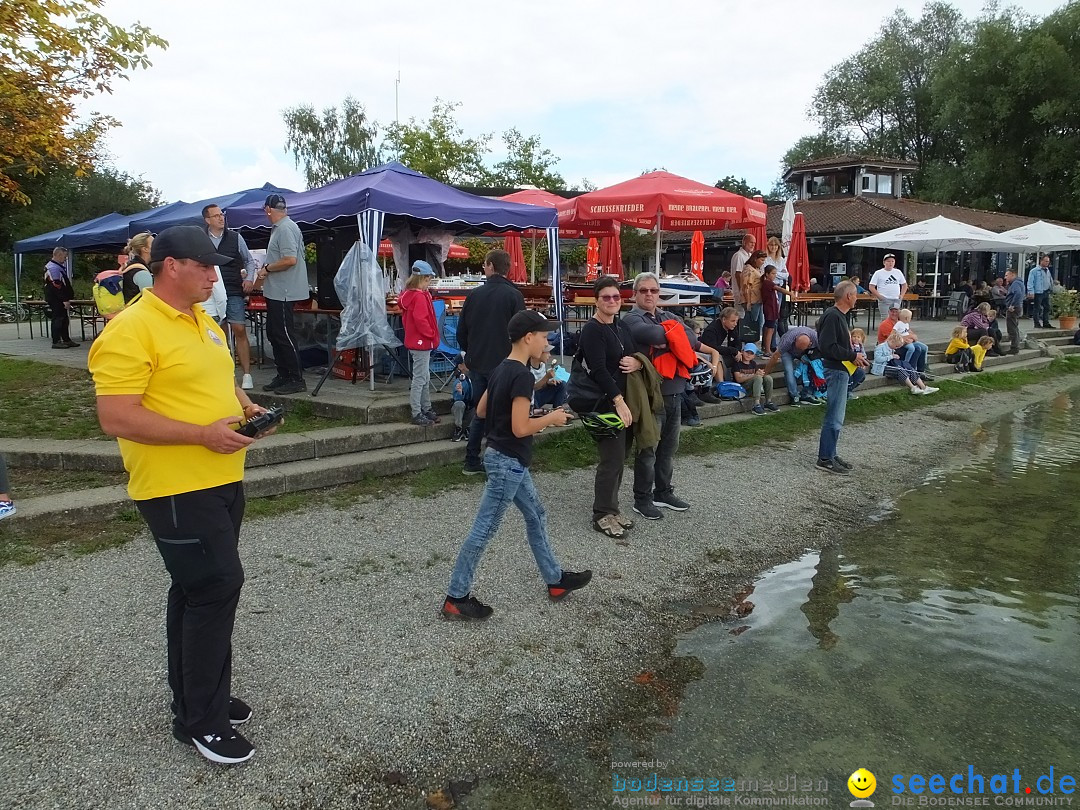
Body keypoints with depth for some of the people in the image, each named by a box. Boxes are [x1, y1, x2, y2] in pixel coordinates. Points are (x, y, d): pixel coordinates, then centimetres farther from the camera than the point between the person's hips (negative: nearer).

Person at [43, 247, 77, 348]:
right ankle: (56, 341, -2)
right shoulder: (53, 268, -18)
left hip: (60, 299, 11)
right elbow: (57, 286, -23)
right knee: (58, 319, -7)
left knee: (64, 319, 16)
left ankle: (66, 340, 25)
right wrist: (65, 300, -22)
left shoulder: (59, 266, 15)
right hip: (55, 299, -11)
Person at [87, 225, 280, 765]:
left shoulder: (204, 323, 12)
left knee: (198, 591, 18)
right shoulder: (131, 330, -17)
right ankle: (200, 720, 10)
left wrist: (244, 407, 4)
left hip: (223, 481, 9)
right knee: (216, 587, -7)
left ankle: (199, 698, 34)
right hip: (176, 489, -9)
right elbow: (116, 419, -22)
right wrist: (203, 433, -24)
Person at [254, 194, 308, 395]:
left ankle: (297, 380, 0)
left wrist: (267, 268, -12)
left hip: (284, 293, -11)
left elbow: (290, 260, -25)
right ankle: (283, 376, 23)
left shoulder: (285, 229, -16)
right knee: (274, 334, 15)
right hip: (276, 292, 11)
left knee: (284, 335, -6)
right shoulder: (279, 228, 16)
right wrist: (265, 274, 15)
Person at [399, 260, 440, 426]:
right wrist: (432, 334, -11)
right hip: (421, 343, -10)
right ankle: (417, 414, 0)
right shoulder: (420, 296, -19)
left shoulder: (408, 295, 11)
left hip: (415, 341, 10)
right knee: (420, 378, -5)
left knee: (425, 378, 18)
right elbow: (421, 320, -25)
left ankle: (426, 409, 27)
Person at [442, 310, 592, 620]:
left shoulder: (501, 369, 7)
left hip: (503, 457, 10)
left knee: (536, 517, 19)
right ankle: (456, 598, 10)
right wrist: (550, 418, -9)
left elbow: (481, 411, 14)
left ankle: (555, 579, 32)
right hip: (509, 462, -10)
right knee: (484, 529, -1)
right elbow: (520, 429, -24)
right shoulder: (522, 375, -21)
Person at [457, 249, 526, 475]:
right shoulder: (514, 296, -10)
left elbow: (461, 331, 6)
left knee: (479, 412, 16)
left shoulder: (474, 294, 1)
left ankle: (472, 462, 18)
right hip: (503, 364, -4)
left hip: (477, 363, 4)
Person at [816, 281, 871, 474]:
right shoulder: (832, 316, -17)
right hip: (836, 370, -11)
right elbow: (828, 347, -24)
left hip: (841, 370, 11)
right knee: (834, 417, -7)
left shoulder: (839, 316, 16)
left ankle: (830, 455, 22)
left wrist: (854, 357, 7)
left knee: (836, 416, 15)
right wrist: (852, 356, -17)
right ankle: (825, 459, -2)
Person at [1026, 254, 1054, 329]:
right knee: (1037, 309, -2)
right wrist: (1031, 292, -18)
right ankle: (1036, 323, 4)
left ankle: (1046, 323, 15)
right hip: (1038, 293, -7)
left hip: (1046, 292, 7)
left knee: (1047, 308, 8)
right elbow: (1030, 282, -11)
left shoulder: (1047, 270, 15)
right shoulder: (1034, 271, -8)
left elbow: (1050, 280, 24)